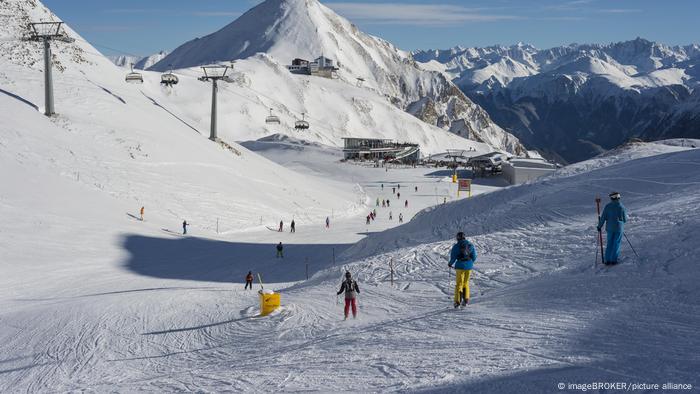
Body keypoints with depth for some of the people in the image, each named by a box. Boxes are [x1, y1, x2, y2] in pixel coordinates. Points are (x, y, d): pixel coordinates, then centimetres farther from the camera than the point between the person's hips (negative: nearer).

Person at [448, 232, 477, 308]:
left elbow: (453, 258, -7)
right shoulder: (471, 245, 4)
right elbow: (474, 257, 9)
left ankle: (457, 301, -3)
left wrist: (450, 264, 12)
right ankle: (466, 299, 16)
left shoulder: (456, 246, -8)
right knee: (466, 283, 19)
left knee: (459, 284, 4)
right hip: (469, 267, 4)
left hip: (460, 266, -3)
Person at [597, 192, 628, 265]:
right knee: (616, 244, 7)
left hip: (610, 228, 2)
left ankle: (607, 260, 10)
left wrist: (599, 226, 6)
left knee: (609, 243, 13)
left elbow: (603, 217, -5)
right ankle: (613, 260, 6)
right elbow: (625, 219, 0)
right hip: (619, 228, -2)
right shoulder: (622, 207, -8)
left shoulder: (607, 206, -6)